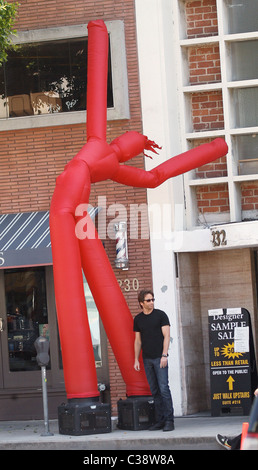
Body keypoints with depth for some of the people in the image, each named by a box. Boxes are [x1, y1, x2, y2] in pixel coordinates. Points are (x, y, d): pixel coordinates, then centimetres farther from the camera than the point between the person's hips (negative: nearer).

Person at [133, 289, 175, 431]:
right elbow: (138, 340, 16)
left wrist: (164, 355, -13)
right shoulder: (138, 319, 11)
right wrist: (136, 359, 10)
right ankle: (160, 420, 9)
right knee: (154, 391, 5)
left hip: (159, 357, -4)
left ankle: (169, 421, -10)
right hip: (147, 359, 4)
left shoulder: (160, 315, 0)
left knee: (164, 389, -11)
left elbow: (166, 336, -4)